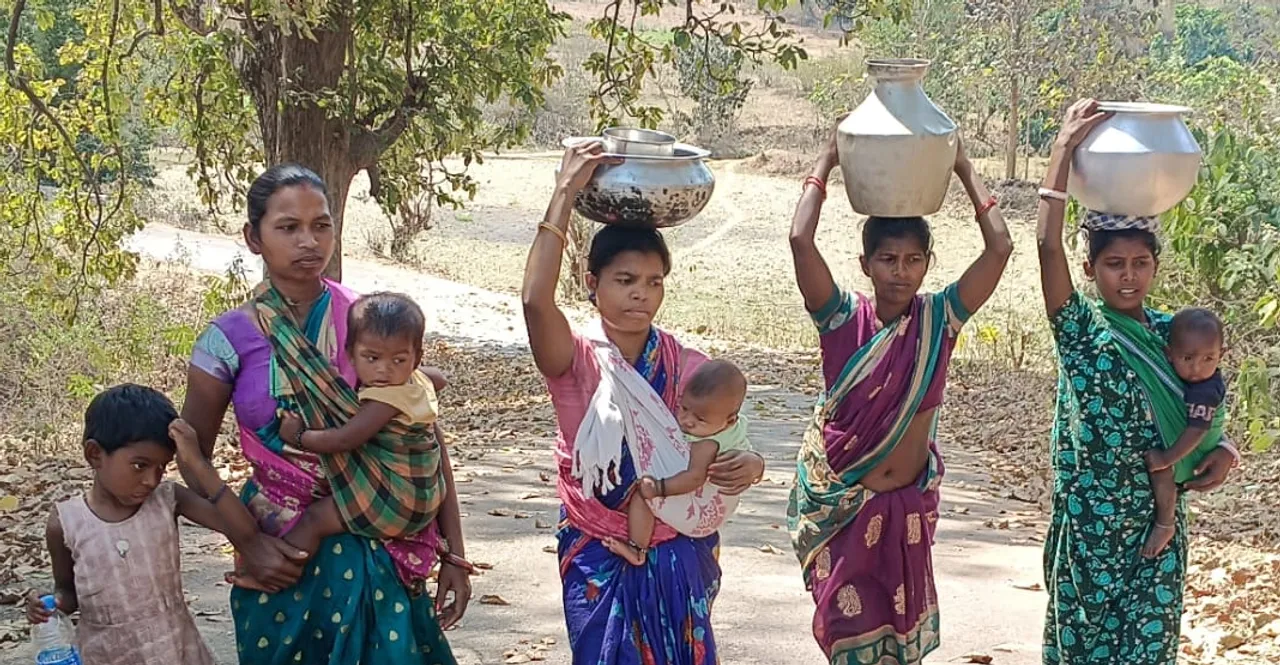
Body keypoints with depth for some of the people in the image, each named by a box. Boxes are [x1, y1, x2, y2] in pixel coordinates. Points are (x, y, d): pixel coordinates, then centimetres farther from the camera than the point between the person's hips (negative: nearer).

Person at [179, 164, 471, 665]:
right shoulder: (230, 341, -8)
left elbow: (427, 441, 0)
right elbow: (193, 458, 1)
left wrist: (453, 552, -1)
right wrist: (246, 543, -9)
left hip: (382, 553, 1)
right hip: (283, 557, -1)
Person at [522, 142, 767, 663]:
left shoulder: (686, 366, -4)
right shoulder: (576, 361, -12)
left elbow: (723, 451, -4)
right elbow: (535, 300, -32)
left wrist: (748, 465, -30)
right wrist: (566, 192, -29)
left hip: (676, 560, 2)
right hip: (599, 562, -2)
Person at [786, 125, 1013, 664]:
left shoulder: (940, 318, -5)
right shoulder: (844, 319, -11)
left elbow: (999, 247, -14)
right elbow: (800, 241, -25)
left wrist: (965, 170, -7)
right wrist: (826, 163, -15)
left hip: (907, 503, 2)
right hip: (838, 500, -2)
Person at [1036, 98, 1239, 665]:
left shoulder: (1171, 333, 4)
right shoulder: (1079, 328, -8)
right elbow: (1048, 245, -22)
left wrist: (1224, 450, -9)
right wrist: (1065, 148, -24)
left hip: (1157, 519, 3)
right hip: (1089, 516, -3)